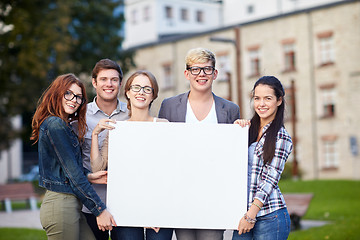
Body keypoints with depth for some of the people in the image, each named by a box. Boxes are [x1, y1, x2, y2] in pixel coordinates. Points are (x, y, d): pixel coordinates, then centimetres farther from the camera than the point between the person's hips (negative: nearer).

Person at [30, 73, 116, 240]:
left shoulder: (62, 125, 15)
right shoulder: (55, 125, -15)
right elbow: (72, 173, -17)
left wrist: (88, 176, 0)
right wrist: (100, 210, -15)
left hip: (70, 204, 9)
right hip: (61, 205, -9)